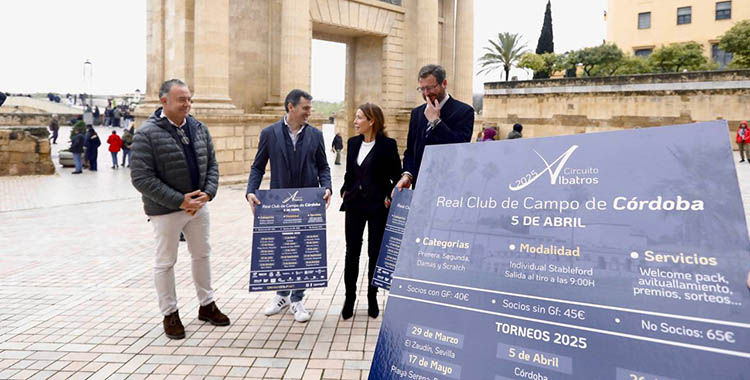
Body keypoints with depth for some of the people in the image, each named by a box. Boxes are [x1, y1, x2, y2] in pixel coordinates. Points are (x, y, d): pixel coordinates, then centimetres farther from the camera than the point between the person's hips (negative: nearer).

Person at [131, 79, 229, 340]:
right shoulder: (147, 134, -15)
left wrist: (208, 192, -10)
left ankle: (207, 305, 33)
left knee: (202, 254, 16)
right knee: (165, 262, 7)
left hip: (198, 205, 6)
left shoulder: (198, 128, 3)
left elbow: (211, 164, 9)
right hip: (165, 210, -6)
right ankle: (170, 314, 23)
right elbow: (141, 178, -19)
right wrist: (179, 201, -21)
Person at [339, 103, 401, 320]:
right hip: (354, 205, 5)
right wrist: (345, 191, 4)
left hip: (377, 206, -4)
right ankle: (349, 298, 18)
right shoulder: (353, 143, 8)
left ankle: (372, 298, 21)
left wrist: (389, 197, -12)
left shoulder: (387, 145, -8)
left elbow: (397, 176, -4)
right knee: (352, 252, 7)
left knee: (375, 253, 6)